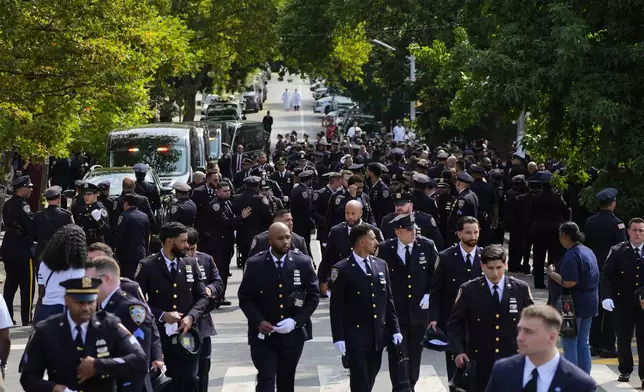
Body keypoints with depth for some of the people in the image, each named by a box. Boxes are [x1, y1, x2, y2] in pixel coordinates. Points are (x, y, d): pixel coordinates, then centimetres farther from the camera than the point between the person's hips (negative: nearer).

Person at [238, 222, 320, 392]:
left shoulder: (303, 262, -3)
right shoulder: (255, 264, -5)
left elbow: (314, 296, 1)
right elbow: (245, 297, 1)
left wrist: (296, 321, -12)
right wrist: (258, 322, -14)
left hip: (293, 334, 2)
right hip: (263, 334, -2)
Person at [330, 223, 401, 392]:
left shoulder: (381, 265, 8)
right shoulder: (342, 270, -9)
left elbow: (388, 300, 12)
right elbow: (337, 307, -9)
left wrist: (395, 329, 9)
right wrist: (338, 338, -12)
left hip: (378, 336, 5)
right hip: (356, 337, -5)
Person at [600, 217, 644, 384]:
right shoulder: (617, 251, -4)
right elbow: (606, 275, -8)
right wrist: (606, 297, -20)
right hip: (623, 303, 0)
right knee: (623, 339, 11)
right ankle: (625, 370, 27)